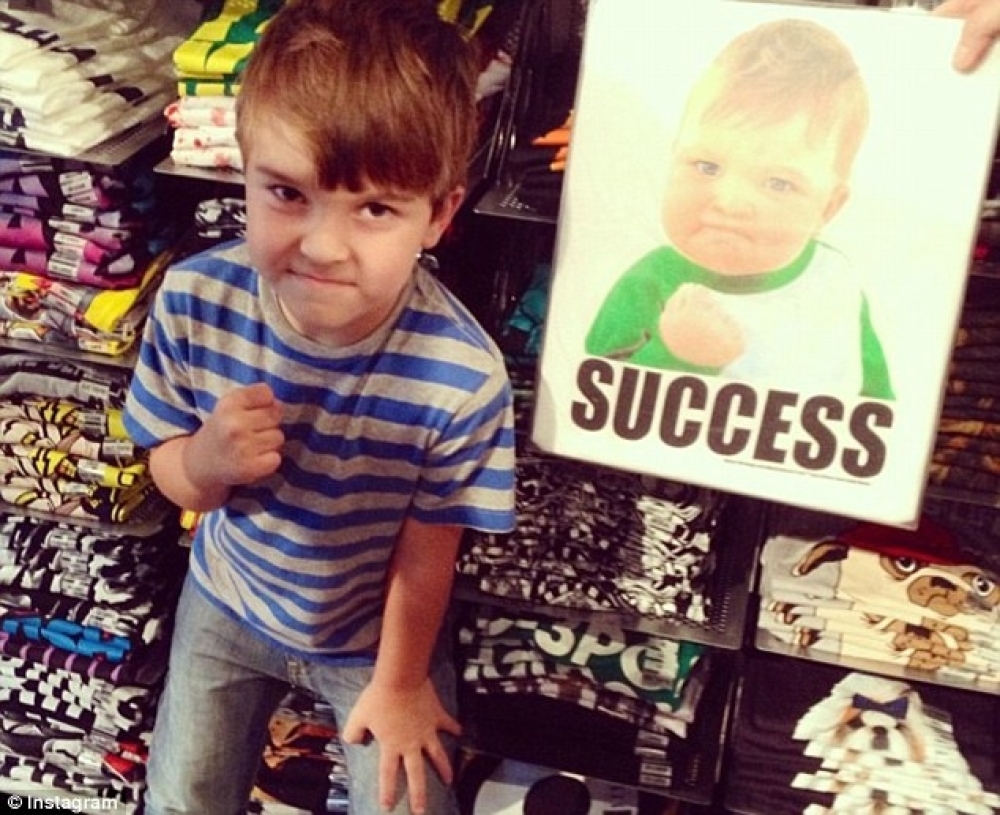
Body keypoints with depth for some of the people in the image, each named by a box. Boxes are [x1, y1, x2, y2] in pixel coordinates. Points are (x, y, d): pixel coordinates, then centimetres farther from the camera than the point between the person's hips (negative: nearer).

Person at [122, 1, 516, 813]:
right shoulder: (193, 300, -27)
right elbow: (170, 472, -11)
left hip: (379, 629, -2)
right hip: (228, 601, 3)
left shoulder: (462, 375, -35)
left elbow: (428, 549, -19)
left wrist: (398, 684, -4)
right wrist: (208, 460, -35)